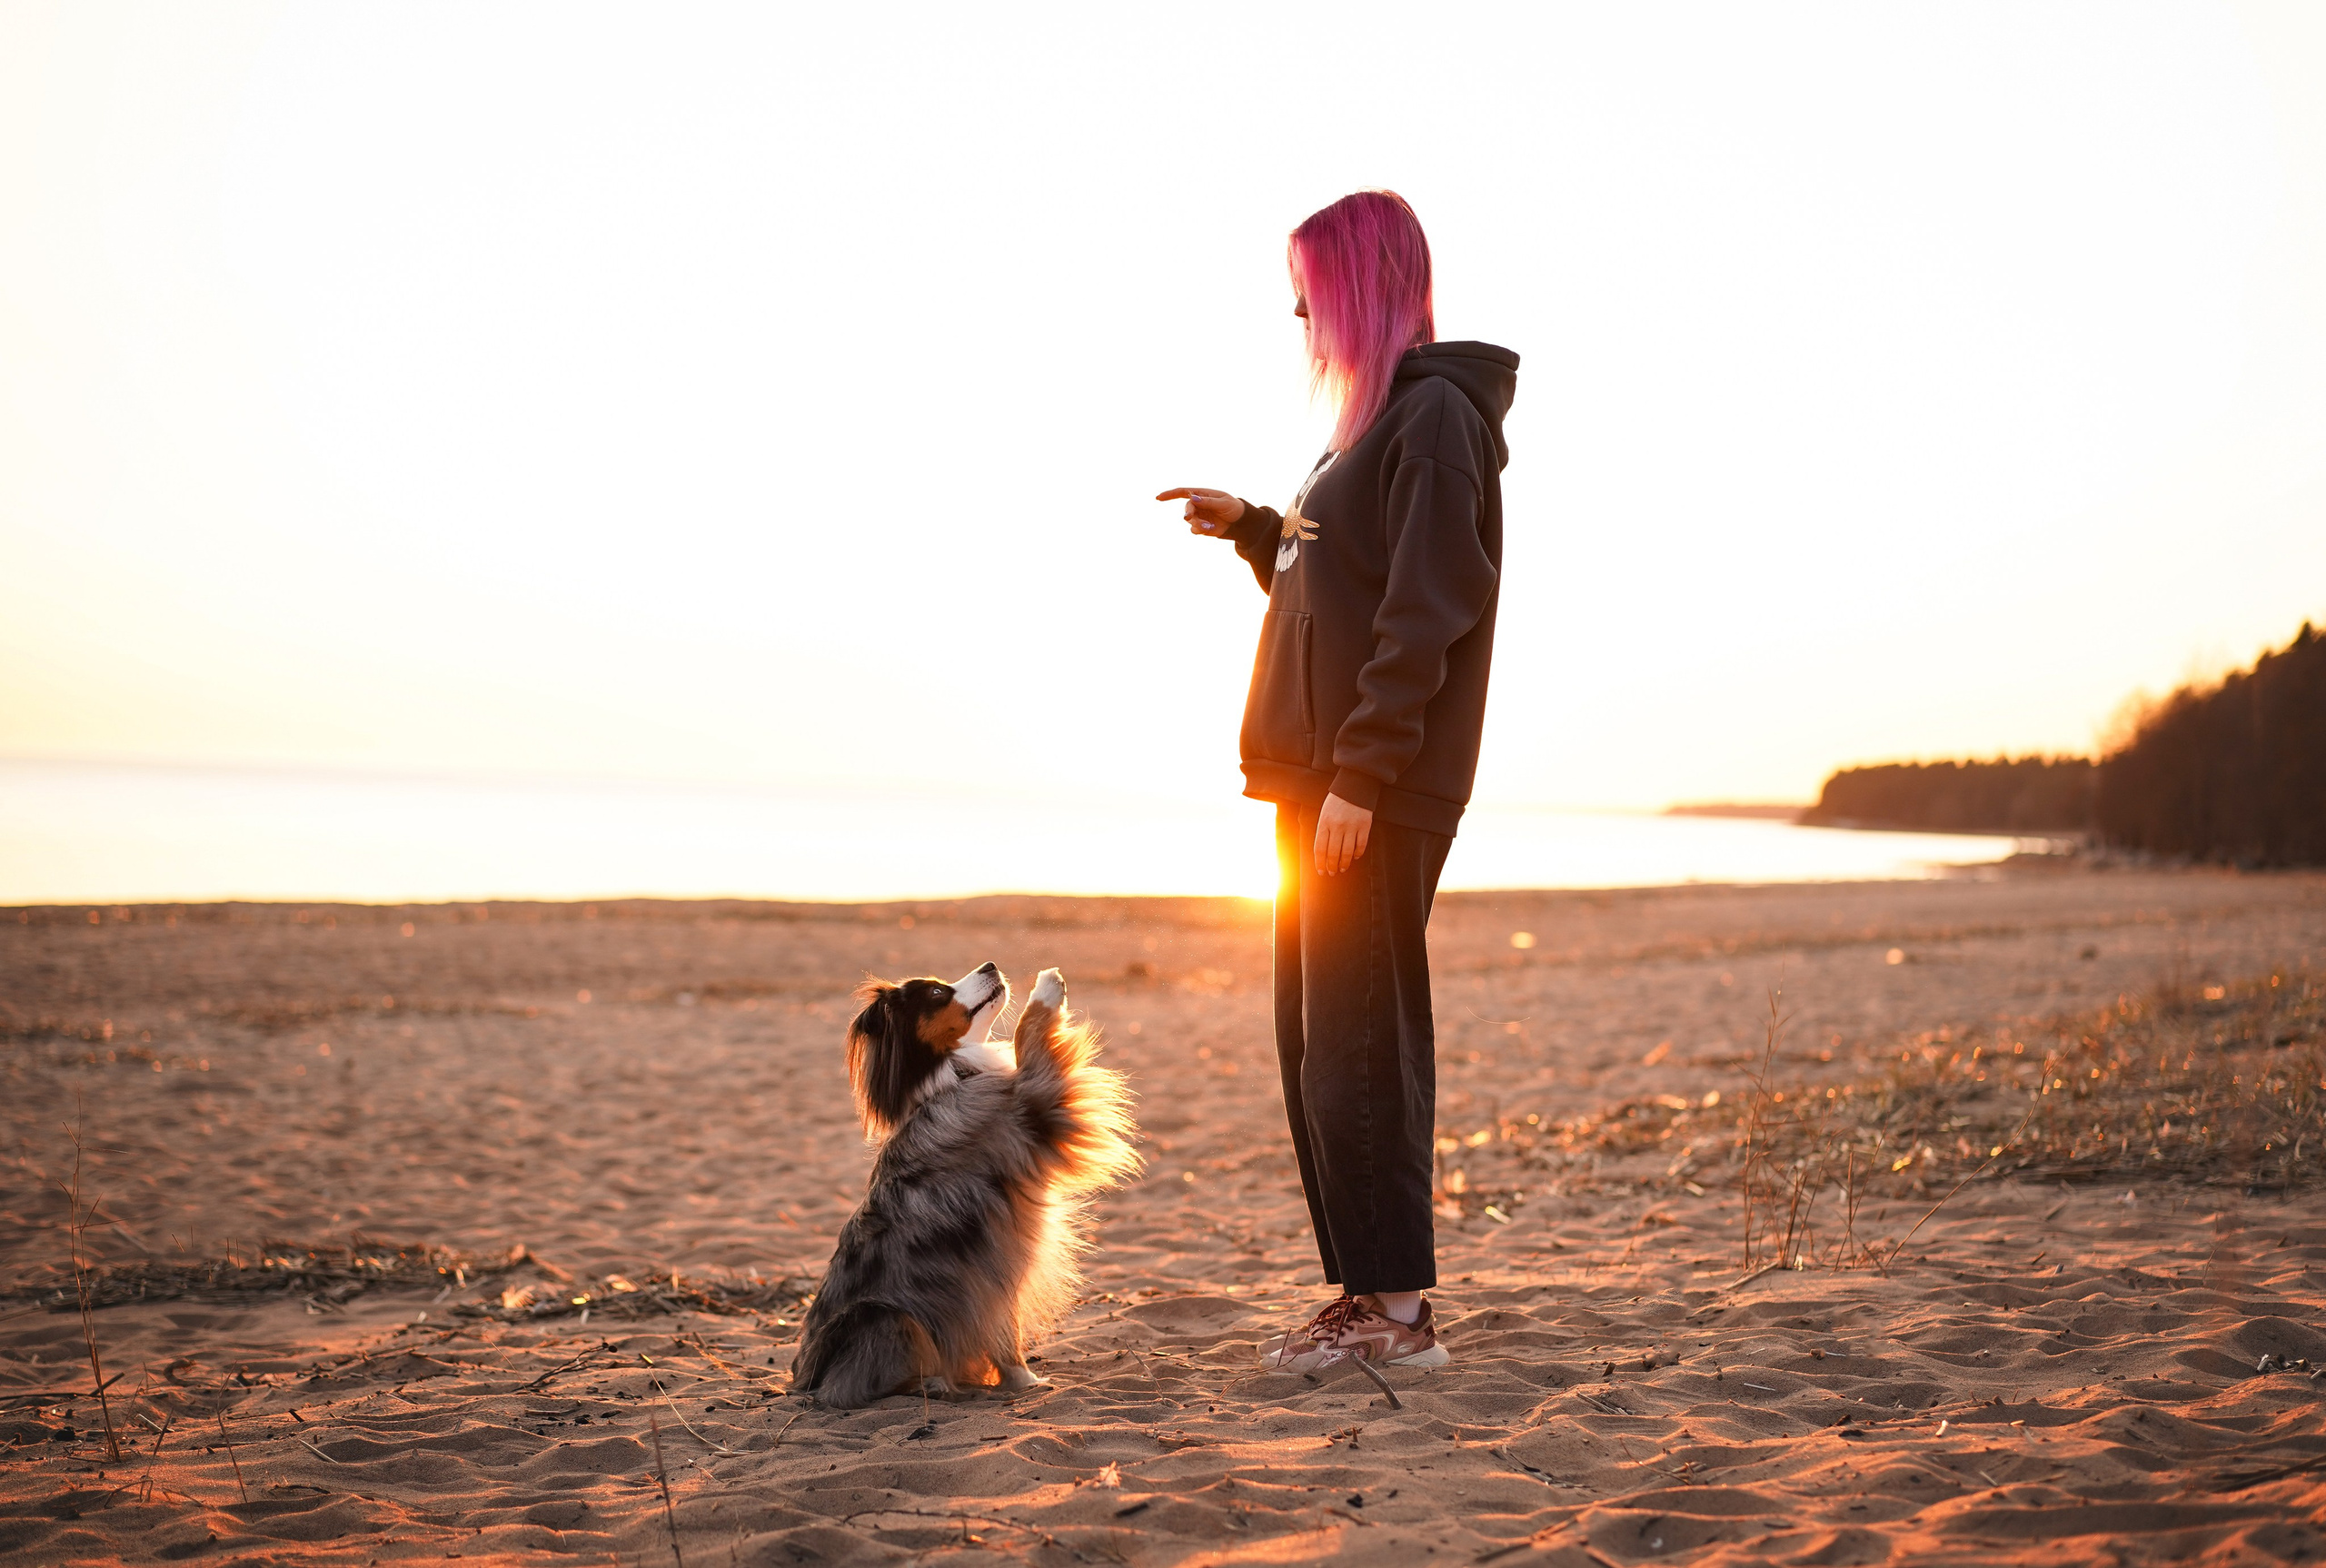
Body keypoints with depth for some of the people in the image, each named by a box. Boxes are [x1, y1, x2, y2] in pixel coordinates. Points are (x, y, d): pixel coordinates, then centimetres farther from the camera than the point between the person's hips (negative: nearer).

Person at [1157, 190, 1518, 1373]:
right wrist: (1255, 528, 15)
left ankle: (1399, 1307, -1)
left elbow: (1427, 614, -19)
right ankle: (1367, 1293, 17)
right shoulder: (1377, 418, 20)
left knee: (1357, 1043, -8)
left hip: (1379, 792, -10)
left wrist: (1360, 774, -22)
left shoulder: (1435, 416, -10)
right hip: (1324, 782, 10)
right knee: (1318, 1041, 11)